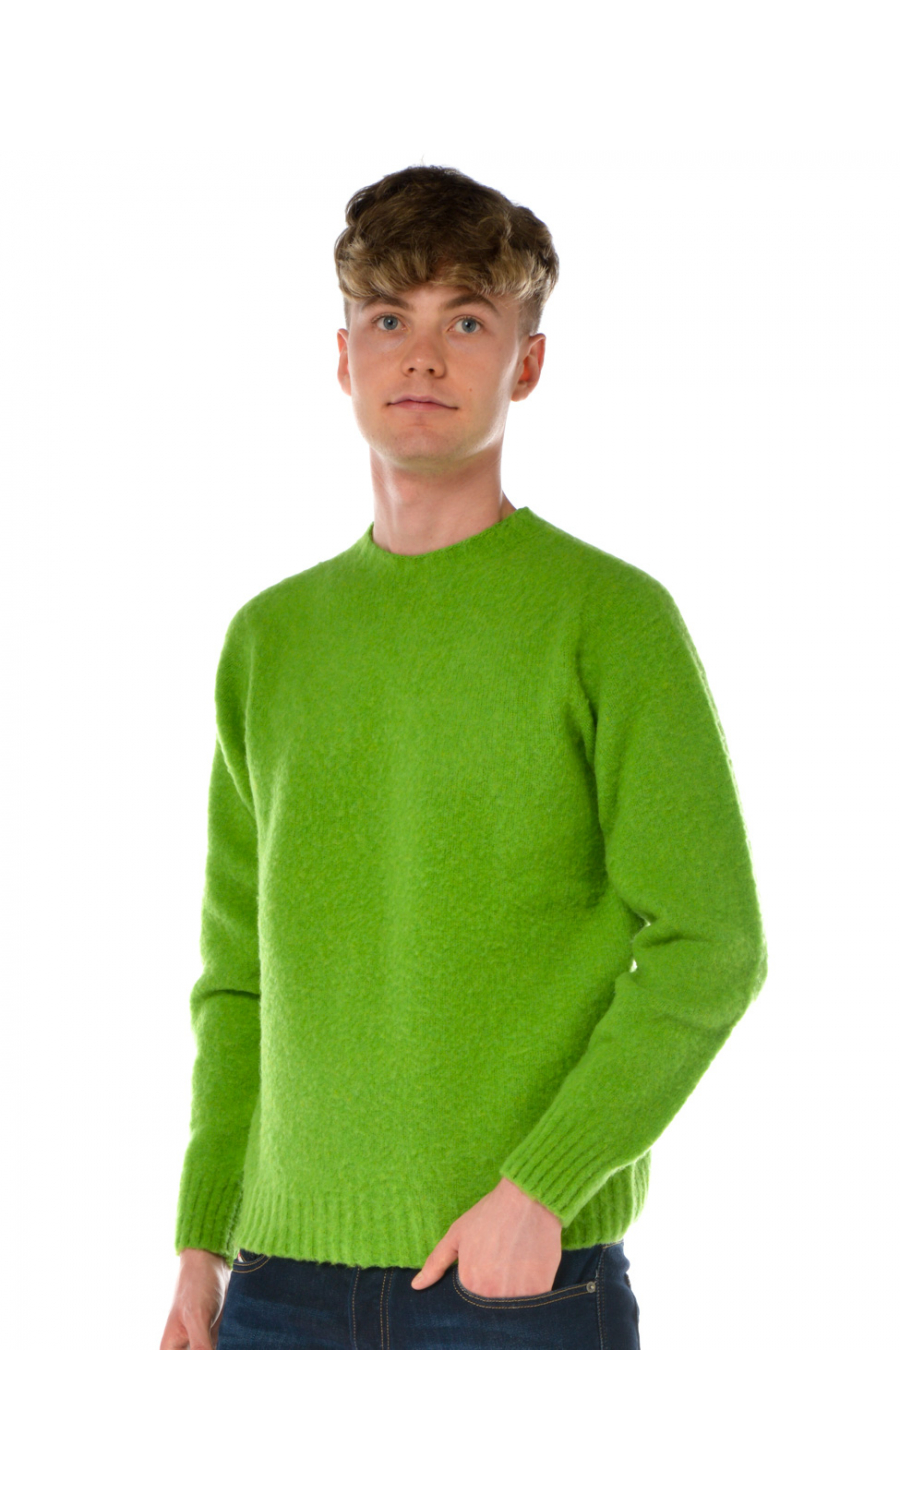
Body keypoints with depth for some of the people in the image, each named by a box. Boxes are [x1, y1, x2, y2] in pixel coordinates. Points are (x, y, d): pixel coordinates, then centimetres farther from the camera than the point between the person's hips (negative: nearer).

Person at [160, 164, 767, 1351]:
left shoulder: (611, 618, -2)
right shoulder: (271, 638, 13)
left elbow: (710, 948, -7)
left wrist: (542, 1185, -15)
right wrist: (202, 1244, 9)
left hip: (527, 1277, -4)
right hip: (288, 1278, 4)